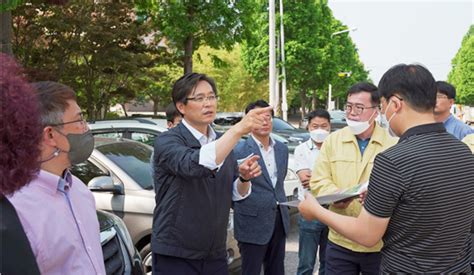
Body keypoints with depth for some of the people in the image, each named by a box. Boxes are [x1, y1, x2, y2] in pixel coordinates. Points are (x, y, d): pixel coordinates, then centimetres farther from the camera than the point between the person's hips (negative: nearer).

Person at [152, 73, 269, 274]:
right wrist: (238, 129, -37)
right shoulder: (167, 142, -11)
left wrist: (244, 178, -8)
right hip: (175, 257, -5)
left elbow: (235, 194, 13)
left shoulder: (222, 141, 8)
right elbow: (193, 165, -32)